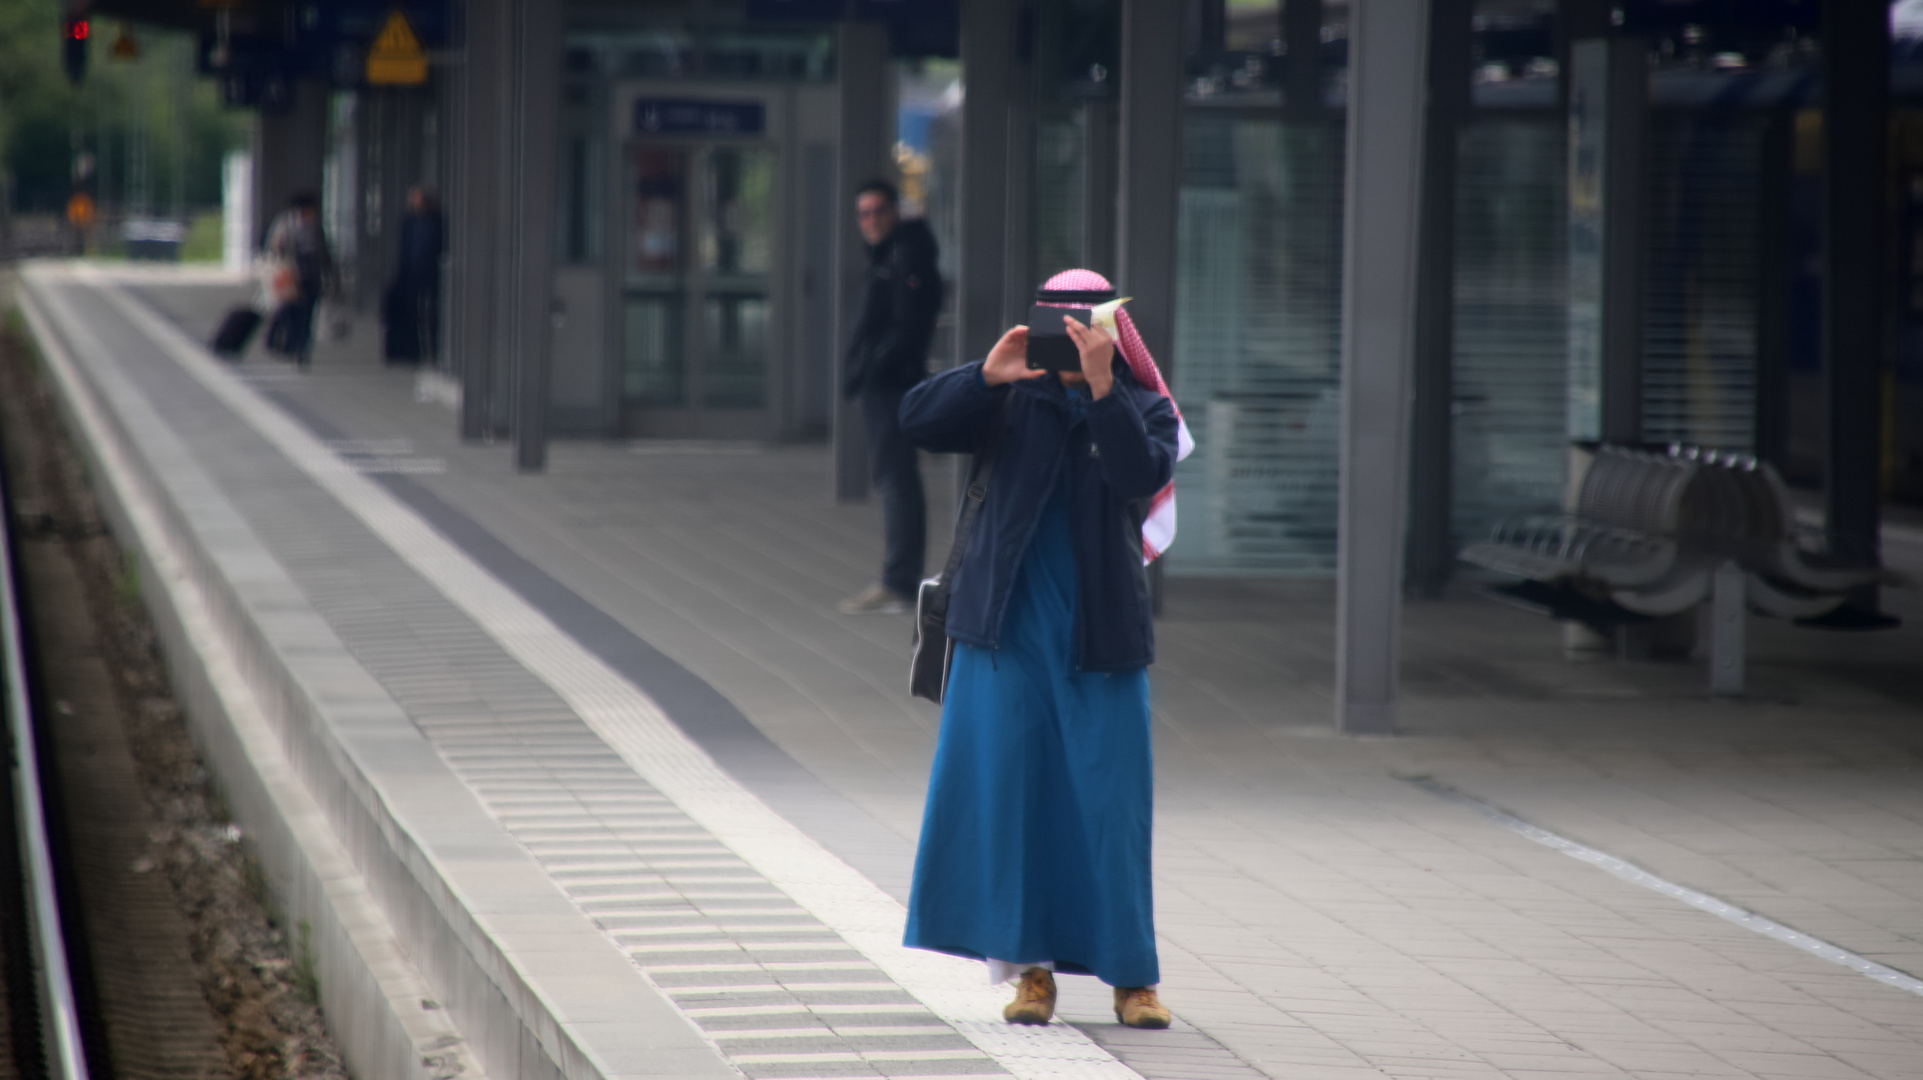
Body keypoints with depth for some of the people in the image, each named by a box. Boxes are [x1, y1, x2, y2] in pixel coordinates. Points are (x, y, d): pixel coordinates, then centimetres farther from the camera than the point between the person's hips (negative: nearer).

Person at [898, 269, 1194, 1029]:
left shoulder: (1144, 409, 2)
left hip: (1100, 636, -1)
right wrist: (987, 376, -17)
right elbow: (917, 422, -4)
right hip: (1008, 629, 1)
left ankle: (1130, 974, 7)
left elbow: (1143, 475, -17)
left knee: (1108, 802, 0)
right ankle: (1031, 965, 7)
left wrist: (1102, 388, -25)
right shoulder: (1014, 399, 4)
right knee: (1007, 792, 0)